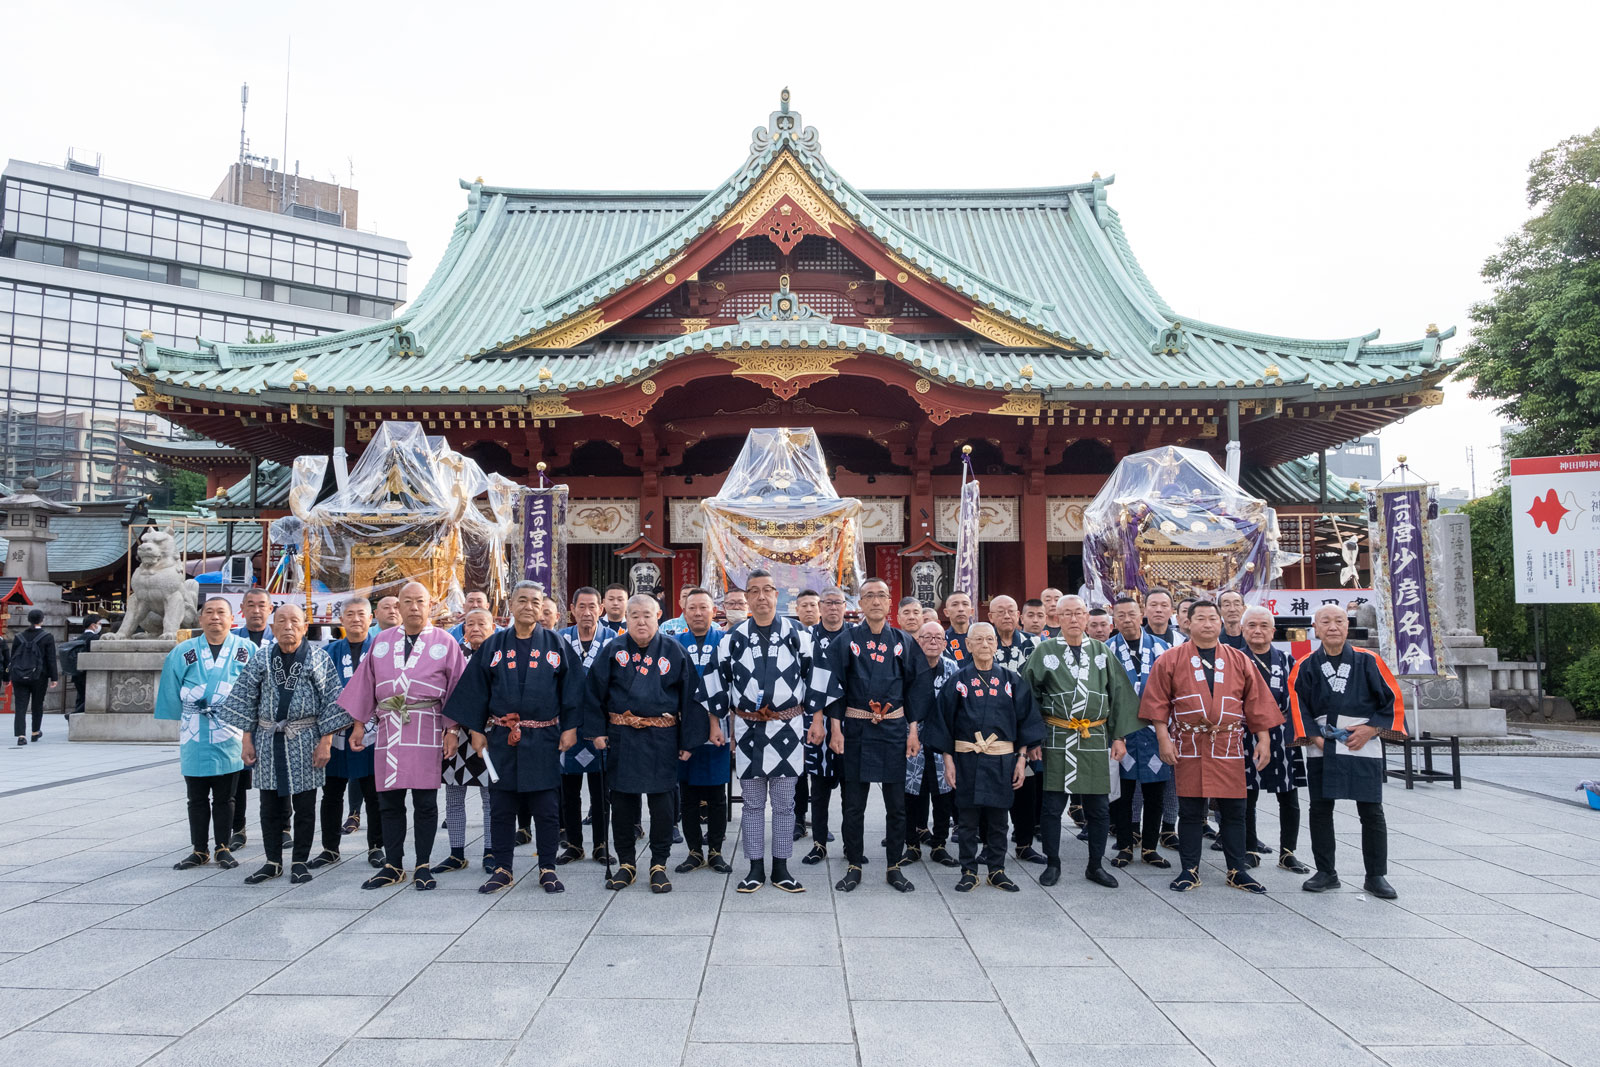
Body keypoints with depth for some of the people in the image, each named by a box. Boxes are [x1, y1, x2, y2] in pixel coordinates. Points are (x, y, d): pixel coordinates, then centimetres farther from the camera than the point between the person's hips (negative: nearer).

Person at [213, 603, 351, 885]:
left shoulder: (319, 659, -2)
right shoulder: (260, 660, 5)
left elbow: (331, 702, -3)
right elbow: (245, 701, 8)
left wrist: (325, 741, -7)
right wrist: (246, 740, 3)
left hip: (305, 742, -2)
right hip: (268, 741, 2)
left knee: (304, 806, 4)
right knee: (270, 805, 8)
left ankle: (300, 862, 16)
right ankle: (273, 862, 21)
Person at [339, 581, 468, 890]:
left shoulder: (445, 642, 3)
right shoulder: (382, 641, 13)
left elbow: (457, 688, 2)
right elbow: (366, 683, 16)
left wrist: (451, 730, -4)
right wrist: (359, 724, 12)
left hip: (427, 731, -3)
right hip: (388, 728, 3)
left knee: (425, 801, 0)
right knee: (389, 801, 7)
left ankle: (423, 866, 12)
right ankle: (393, 866, 19)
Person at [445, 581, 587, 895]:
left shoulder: (556, 644, 3)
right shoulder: (493, 645, 6)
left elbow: (571, 687, 2)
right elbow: (476, 689, 7)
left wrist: (570, 727, -3)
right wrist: (476, 730, 3)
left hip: (544, 740, -1)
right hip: (502, 739, 2)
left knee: (547, 808, 3)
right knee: (501, 808, 8)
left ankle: (548, 870, 15)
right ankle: (503, 869, 20)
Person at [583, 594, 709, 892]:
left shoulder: (674, 651, 0)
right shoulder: (614, 649, 3)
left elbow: (690, 696, 1)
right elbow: (595, 691, 6)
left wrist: (689, 740, -2)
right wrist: (597, 730, -1)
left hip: (662, 737, -1)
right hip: (621, 736, 1)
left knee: (662, 800, 1)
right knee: (622, 799, 8)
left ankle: (659, 865, 15)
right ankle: (625, 863, 22)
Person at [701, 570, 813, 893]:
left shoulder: (797, 633, 0)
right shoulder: (732, 638, 4)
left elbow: (814, 675, 2)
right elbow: (715, 679, 7)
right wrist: (715, 722, 6)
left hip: (788, 727, -1)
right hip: (747, 729, 1)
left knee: (784, 803, 7)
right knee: (752, 803, 9)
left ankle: (781, 868, 19)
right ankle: (756, 869, 19)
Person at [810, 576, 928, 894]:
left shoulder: (904, 642, 6)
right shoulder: (845, 640, 1)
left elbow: (915, 688, 7)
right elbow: (832, 687, -1)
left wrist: (913, 731, 1)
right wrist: (835, 728, -7)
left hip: (894, 729, 1)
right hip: (855, 729, -1)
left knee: (897, 803, 6)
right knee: (853, 804, 5)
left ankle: (894, 867, 19)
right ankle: (854, 866, 17)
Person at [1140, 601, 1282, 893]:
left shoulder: (1239, 661, 8)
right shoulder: (1171, 659, 2)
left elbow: (1257, 702, 8)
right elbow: (1158, 702, -1)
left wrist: (1263, 739, 2)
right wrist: (1163, 739, -7)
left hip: (1229, 747, 2)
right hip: (1188, 746, -2)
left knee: (1233, 809, 7)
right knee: (1190, 810, 4)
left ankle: (1237, 871, 20)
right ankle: (1189, 871, 14)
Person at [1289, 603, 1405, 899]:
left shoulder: (1368, 660, -1)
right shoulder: (1306, 666, 1)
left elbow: (1393, 700, 2)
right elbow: (1298, 705, 3)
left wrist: (1372, 728, -7)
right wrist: (1313, 736, -6)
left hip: (1363, 747, -1)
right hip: (1321, 750, 1)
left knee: (1372, 812, 3)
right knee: (1320, 810, 6)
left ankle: (1376, 876, 17)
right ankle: (1326, 873, 18)